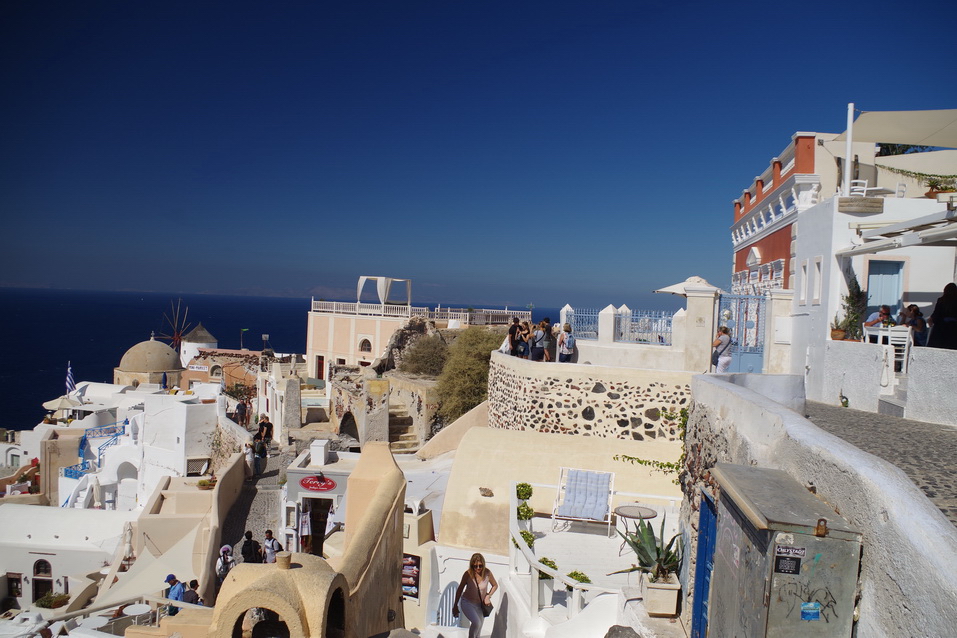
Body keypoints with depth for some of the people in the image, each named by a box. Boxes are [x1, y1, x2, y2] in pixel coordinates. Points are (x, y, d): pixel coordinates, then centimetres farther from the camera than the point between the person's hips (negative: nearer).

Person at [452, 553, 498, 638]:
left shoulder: (487, 573, -18)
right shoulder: (468, 574, -22)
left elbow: (495, 585, 0)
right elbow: (460, 589, -8)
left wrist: (488, 596, -14)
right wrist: (455, 605, -2)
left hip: (481, 604, 3)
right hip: (468, 603, -3)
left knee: (478, 631, 12)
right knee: (476, 623, -26)